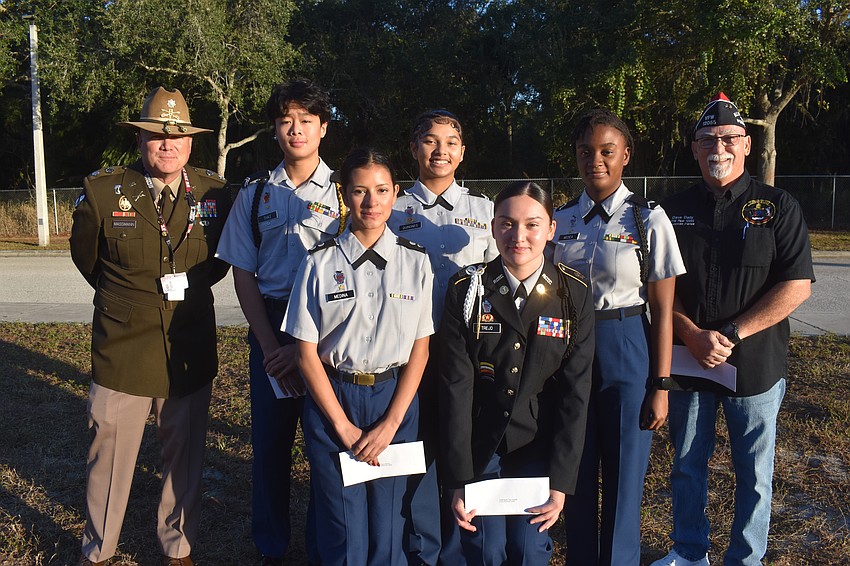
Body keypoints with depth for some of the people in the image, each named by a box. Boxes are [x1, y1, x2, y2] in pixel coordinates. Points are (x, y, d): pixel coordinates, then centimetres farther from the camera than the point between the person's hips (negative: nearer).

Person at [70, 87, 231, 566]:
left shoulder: (214, 193, -2)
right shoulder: (102, 192, -6)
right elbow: (85, 256, 11)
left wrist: (190, 286, 6)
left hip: (191, 351, 2)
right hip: (122, 350, -1)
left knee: (185, 459, 13)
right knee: (110, 457, 10)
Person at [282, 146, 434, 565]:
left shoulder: (415, 262, -1)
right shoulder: (320, 263, -5)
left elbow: (420, 349, -1)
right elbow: (307, 353, -4)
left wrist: (390, 424, -8)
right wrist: (343, 426, -8)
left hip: (395, 398, 1)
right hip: (332, 397, -1)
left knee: (387, 527, 9)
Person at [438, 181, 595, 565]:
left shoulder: (574, 294, -5)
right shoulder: (466, 290, -8)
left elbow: (575, 391, -6)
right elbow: (455, 386, -10)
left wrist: (560, 483, -11)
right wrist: (458, 479, -14)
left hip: (540, 446, 1)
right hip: (480, 444, 0)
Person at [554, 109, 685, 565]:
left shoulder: (648, 219, -6)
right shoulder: (561, 220, 4)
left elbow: (662, 310, -6)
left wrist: (660, 386, -8)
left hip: (627, 351, -3)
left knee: (624, 478, 6)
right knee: (576, 475, 14)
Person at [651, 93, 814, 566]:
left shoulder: (778, 207, -3)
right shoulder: (675, 210, 5)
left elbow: (797, 287, -10)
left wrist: (731, 336, -16)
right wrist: (694, 336, -12)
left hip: (755, 363, -2)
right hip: (687, 359, 3)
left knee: (754, 473, 10)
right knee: (687, 465, 14)